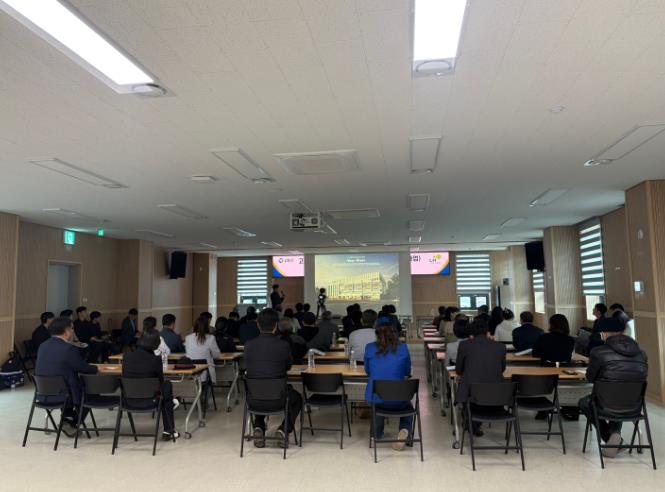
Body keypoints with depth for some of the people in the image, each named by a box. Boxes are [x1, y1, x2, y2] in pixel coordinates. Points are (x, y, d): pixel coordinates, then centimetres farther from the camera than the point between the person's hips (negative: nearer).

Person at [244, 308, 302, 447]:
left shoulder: (248, 345, -6)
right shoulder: (283, 345, -12)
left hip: (254, 401, 2)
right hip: (277, 400, -2)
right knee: (297, 398, 31)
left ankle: (258, 428, 19)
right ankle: (284, 429, 11)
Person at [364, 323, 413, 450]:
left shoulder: (370, 348, -4)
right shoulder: (403, 348, -4)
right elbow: (407, 371, 11)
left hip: (376, 400, 1)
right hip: (398, 401, -1)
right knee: (408, 405, 34)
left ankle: (377, 435, 48)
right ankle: (405, 430, 5)